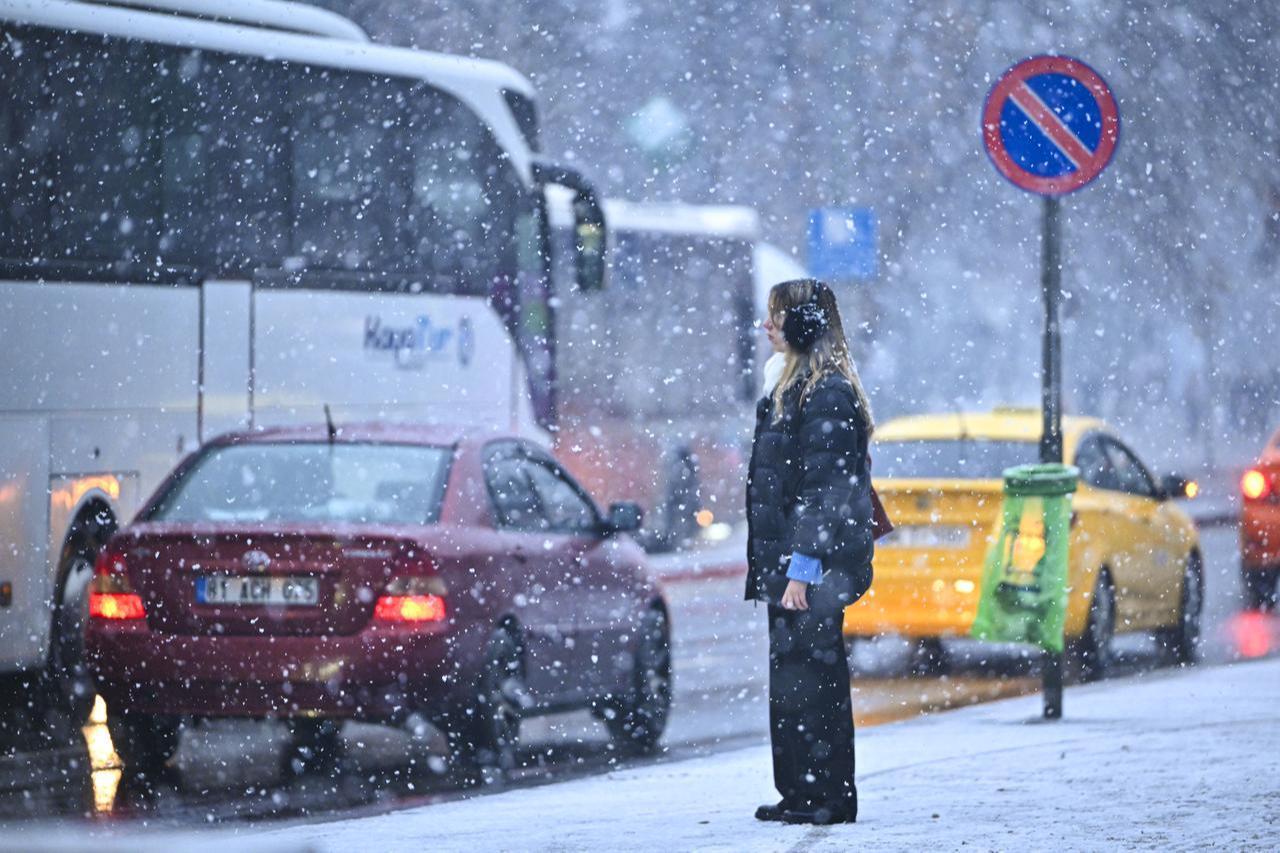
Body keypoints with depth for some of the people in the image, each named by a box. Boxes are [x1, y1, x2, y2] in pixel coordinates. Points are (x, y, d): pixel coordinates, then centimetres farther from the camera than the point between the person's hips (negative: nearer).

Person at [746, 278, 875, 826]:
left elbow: (823, 490, -18)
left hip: (814, 569, -10)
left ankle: (826, 796, -6)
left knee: (807, 676, -9)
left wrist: (802, 569, -21)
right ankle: (800, 795, 15)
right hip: (790, 564, 10)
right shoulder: (790, 387, 18)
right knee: (791, 678, 11)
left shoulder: (828, 395, -13)